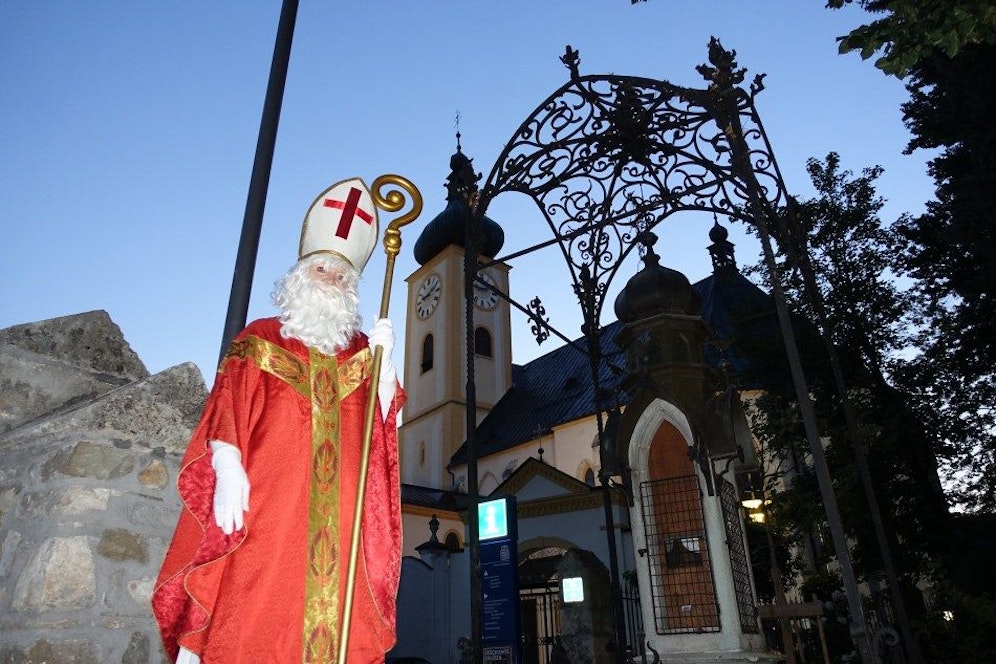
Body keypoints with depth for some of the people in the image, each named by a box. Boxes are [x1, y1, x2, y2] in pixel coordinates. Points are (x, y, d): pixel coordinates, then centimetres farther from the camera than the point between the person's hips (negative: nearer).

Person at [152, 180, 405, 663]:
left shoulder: (359, 350, 19)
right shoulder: (260, 339, 14)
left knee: (343, 620, -4)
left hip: (339, 508, 2)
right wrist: (227, 465, -14)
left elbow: (383, 423, 9)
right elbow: (228, 407, 2)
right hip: (267, 498, -2)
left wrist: (383, 360, -5)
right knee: (252, 612, -7)